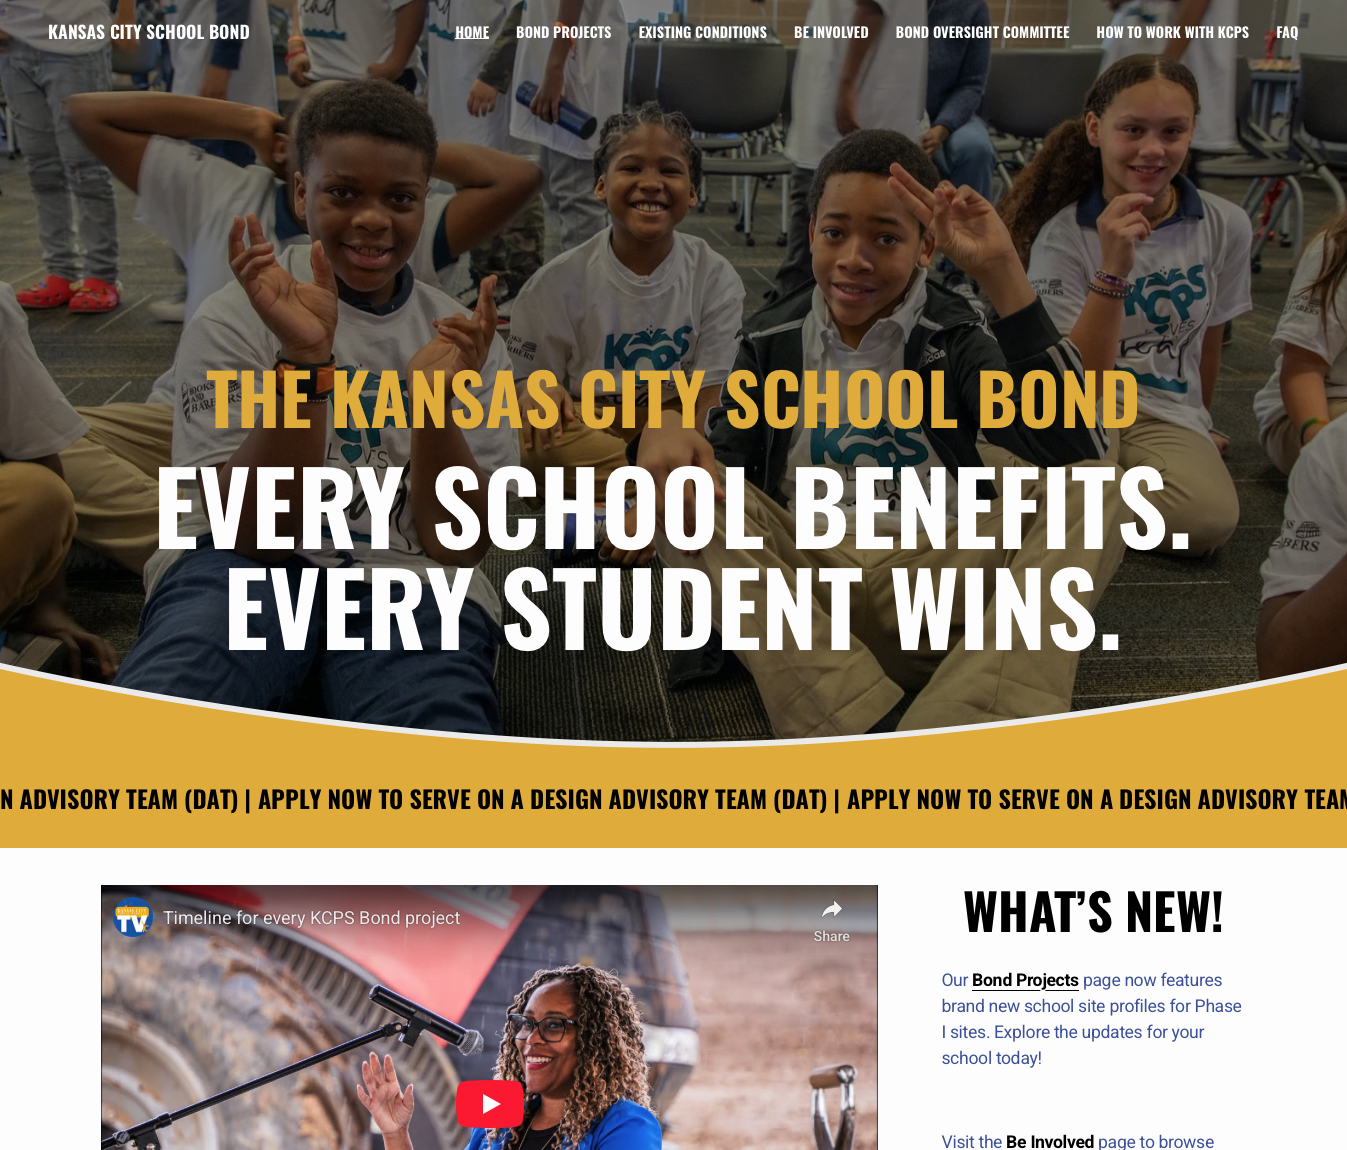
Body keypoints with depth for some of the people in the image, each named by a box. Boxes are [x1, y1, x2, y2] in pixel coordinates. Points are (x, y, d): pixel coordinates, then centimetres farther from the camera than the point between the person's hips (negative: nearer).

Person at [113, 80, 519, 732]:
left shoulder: (464, 339, 10)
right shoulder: (234, 321, 4)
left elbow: (459, 547, 1)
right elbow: (255, 532, -7)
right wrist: (305, 361, -20)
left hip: (412, 581, 2)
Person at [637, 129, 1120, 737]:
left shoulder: (957, 339, 6)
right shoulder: (771, 340, 13)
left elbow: (1077, 452, -11)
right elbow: (728, 465, 5)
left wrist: (1002, 274, -15)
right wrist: (664, 437, -20)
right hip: (801, 579, 1)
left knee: (1088, 496, -23)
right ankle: (874, 728, -39)